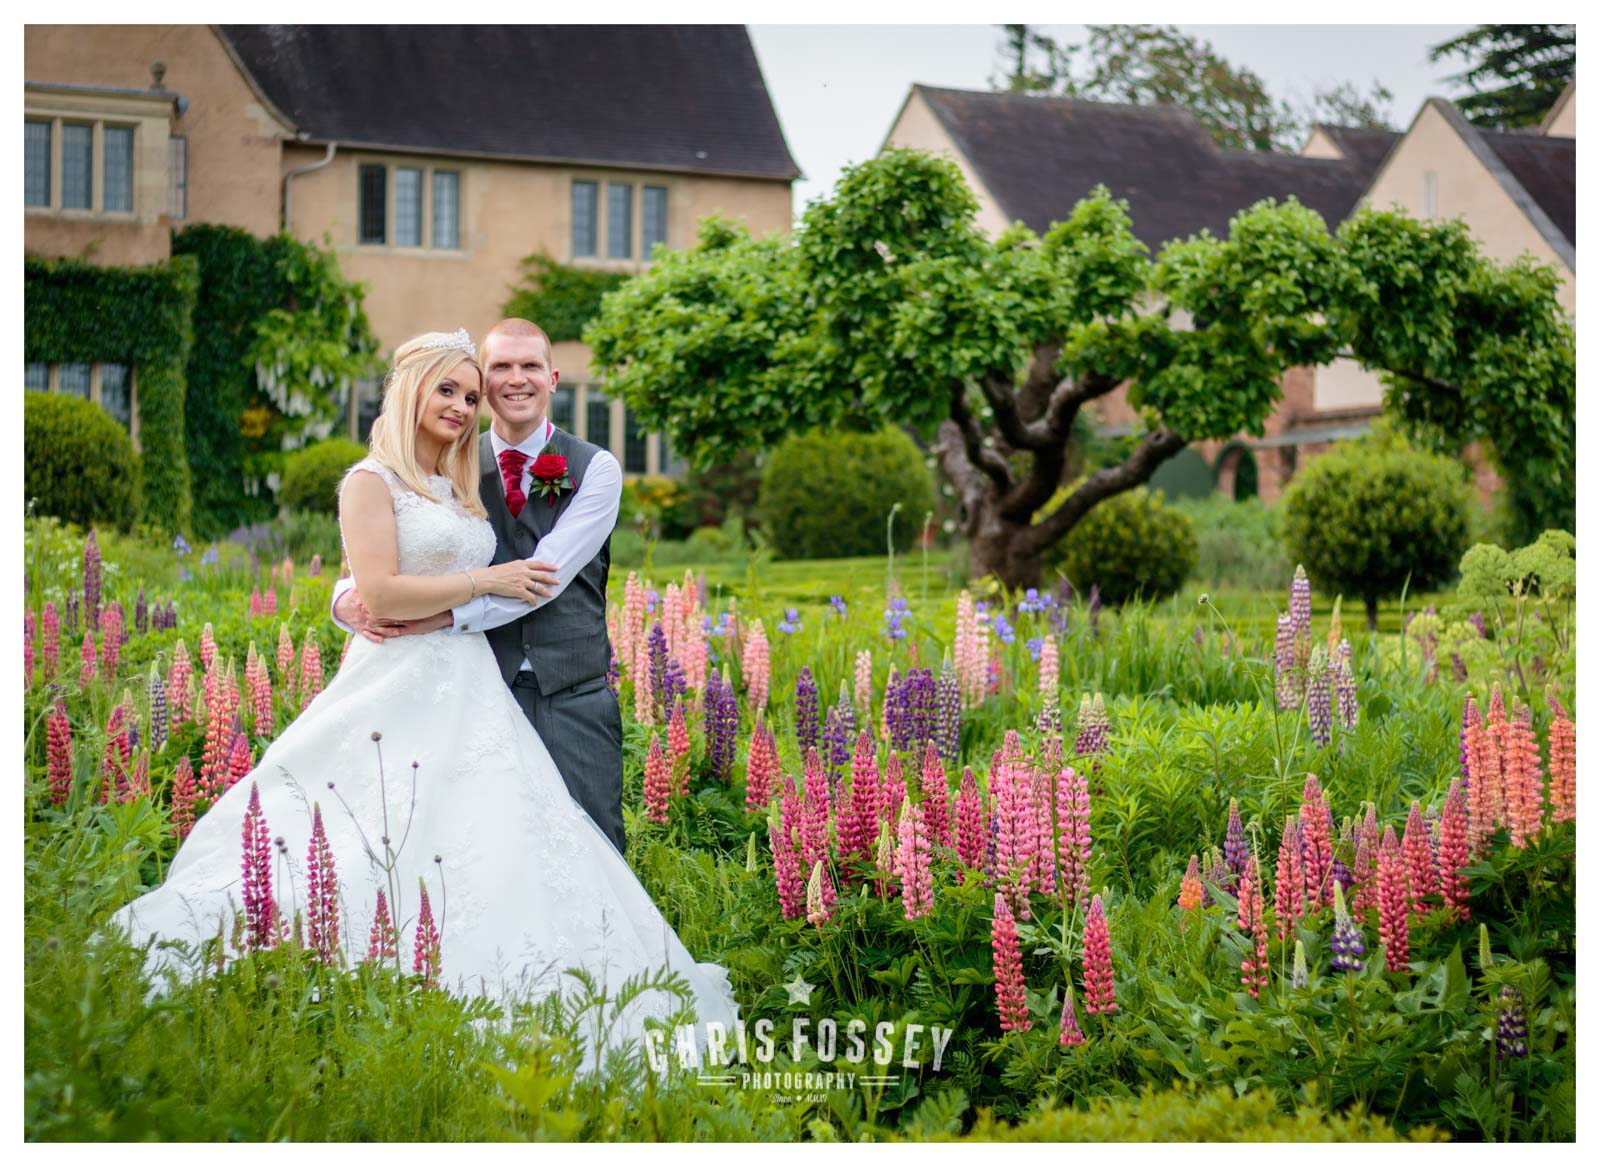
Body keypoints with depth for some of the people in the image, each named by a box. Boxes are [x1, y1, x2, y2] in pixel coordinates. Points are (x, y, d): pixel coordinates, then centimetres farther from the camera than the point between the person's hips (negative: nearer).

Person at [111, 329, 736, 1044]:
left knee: (496, 851, -1)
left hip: (470, 692, 8)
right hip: (401, 695, -8)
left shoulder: (456, 489, 20)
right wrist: (486, 583, -9)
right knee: (388, 858, -12)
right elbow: (379, 596, -14)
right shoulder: (372, 482, -3)